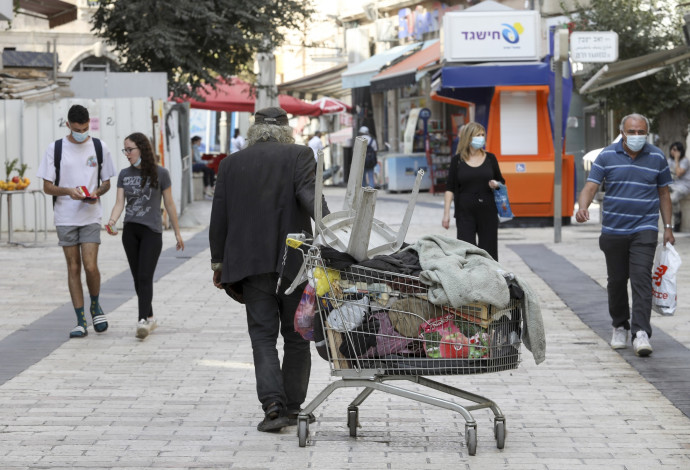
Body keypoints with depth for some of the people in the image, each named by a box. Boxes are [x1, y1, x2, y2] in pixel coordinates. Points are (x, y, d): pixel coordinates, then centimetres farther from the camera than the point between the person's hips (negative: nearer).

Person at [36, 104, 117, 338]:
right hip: (65, 217, 0)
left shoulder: (100, 147, 3)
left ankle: (95, 308, 17)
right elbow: (47, 186, 2)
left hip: (91, 216, 0)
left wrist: (97, 193, -11)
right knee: (73, 268, 2)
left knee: (90, 266, -10)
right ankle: (81, 322, 7)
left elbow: (106, 183, 11)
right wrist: (68, 191, -17)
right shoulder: (55, 148, 1)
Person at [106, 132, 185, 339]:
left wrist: (177, 233, 6)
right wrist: (112, 221, -20)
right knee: (138, 277, 8)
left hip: (152, 231, -5)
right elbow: (119, 202, 0)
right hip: (130, 231, 5)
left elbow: (169, 205, 2)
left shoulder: (160, 174, -3)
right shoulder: (124, 175, 7)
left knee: (145, 277, -13)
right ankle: (150, 317, 20)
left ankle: (143, 320, -20)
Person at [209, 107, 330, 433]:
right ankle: (293, 406, 15)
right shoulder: (300, 155, 2)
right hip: (293, 259, -1)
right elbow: (308, 193, -16)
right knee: (296, 336, 11)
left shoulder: (232, 164, 9)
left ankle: (273, 403, -16)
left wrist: (218, 261, 16)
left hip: (251, 262, 1)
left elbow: (219, 216, 9)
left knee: (263, 335, 2)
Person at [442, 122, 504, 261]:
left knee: (489, 253, 1)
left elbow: (501, 181, 18)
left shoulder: (490, 158, 9)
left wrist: (496, 184, -6)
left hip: (488, 212, 2)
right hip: (465, 213, -2)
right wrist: (446, 214, -6)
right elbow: (450, 188, 2)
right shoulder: (457, 160, 3)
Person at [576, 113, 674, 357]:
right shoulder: (607, 156, 0)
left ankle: (641, 333, -20)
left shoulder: (657, 158, 3)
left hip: (644, 229, -1)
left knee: (641, 279, -14)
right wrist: (582, 207, -27)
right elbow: (591, 186, -6)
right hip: (613, 230, 1)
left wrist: (668, 227, 8)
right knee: (616, 281, 10)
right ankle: (620, 326, 28)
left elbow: (663, 193, 11)